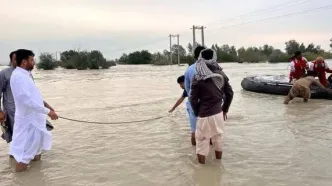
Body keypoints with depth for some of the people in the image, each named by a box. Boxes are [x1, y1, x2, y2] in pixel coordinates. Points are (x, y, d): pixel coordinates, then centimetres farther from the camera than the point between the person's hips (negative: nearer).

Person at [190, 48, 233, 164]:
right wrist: (224, 109, 14)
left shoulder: (198, 78, -13)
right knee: (218, 137, 23)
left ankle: (201, 160, 22)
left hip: (205, 115, -4)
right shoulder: (221, 75, -1)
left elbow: (193, 99, -12)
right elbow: (230, 94, 4)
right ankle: (218, 155, 39)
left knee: (202, 139, 11)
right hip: (218, 113, 5)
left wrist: (197, 113, 3)